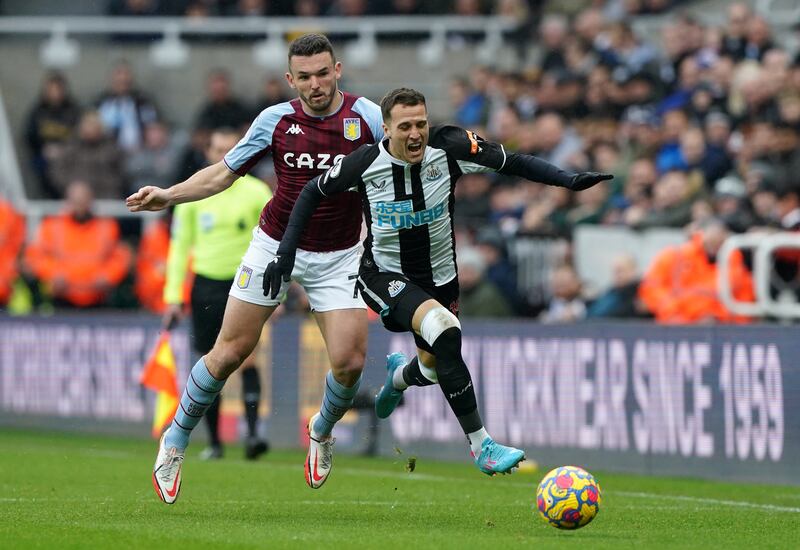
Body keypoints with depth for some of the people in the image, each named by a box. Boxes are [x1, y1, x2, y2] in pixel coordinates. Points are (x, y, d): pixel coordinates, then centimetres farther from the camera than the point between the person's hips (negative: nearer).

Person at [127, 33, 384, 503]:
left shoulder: (367, 117, -12)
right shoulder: (276, 120, -7)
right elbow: (224, 173, 3)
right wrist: (168, 196, -8)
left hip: (338, 258, 0)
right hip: (275, 247, 0)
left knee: (350, 362, -13)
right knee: (231, 352, -1)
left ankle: (323, 430, 20)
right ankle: (175, 441, 19)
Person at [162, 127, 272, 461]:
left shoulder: (257, 193, -1)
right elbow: (180, 245, 8)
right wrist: (173, 296, 3)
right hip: (206, 285, 2)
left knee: (245, 357, -19)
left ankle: (252, 434, -22)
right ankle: (214, 442, 14)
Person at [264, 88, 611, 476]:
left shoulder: (449, 149, -17)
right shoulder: (365, 163, -18)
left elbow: (513, 163, -10)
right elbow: (313, 192, -2)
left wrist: (569, 181, -23)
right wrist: (286, 251, -8)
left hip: (439, 277, 4)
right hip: (385, 276, -4)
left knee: (434, 367, 18)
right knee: (445, 331, -31)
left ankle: (398, 376, 60)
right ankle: (480, 446, -26)